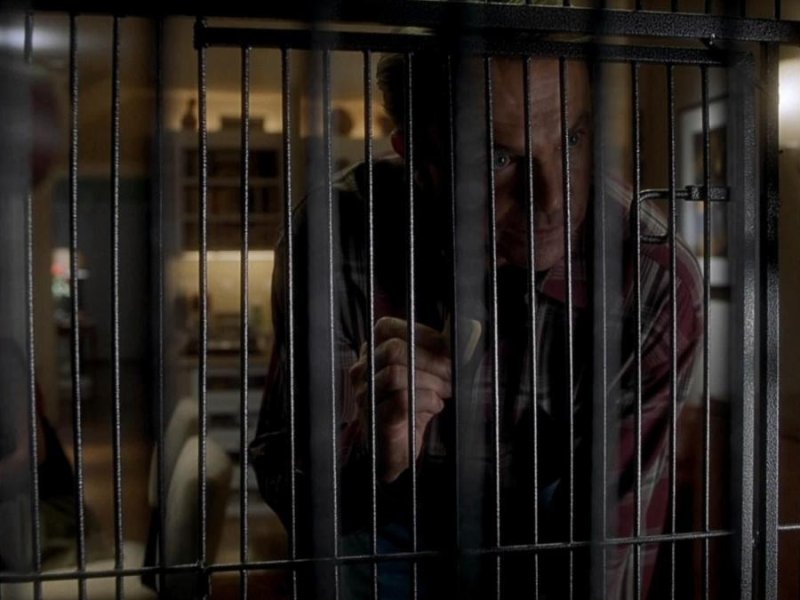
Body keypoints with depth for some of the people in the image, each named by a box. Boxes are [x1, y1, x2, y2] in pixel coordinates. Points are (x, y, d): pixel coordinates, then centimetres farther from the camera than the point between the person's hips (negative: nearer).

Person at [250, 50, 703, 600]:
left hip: (548, 527, 1)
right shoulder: (339, 235, -27)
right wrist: (371, 459, -46)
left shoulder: (660, 284, -28)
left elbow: (612, 538, -22)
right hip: (397, 521, 0)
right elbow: (286, 485, -26)